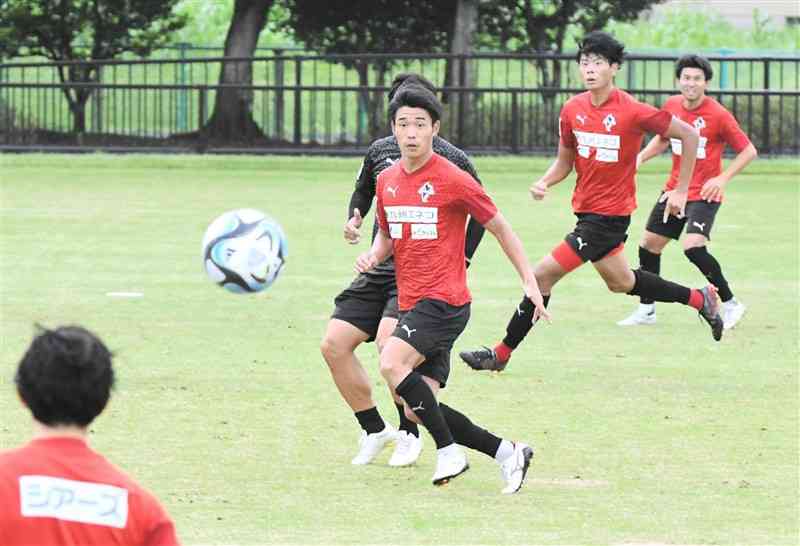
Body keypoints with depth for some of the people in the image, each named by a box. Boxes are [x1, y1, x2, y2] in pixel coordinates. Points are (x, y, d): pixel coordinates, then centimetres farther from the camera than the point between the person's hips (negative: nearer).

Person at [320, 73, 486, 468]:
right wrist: (354, 219, 5)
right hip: (380, 270, 6)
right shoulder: (380, 151, 8)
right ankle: (374, 431, 10)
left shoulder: (452, 160, -5)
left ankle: (409, 434, -7)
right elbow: (363, 191, 27)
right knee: (334, 343, -5)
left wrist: (460, 261, -2)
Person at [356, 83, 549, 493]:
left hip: (445, 301, -7)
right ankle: (507, 452, 16)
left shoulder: (454, 181, -10)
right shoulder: (387, 181, 9)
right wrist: (373, 255, 1)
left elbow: (500, 228, -1)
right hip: (410, 304, 7)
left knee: (392, 363, -29)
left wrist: (529, 280, -3)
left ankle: (449, 452, -16)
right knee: (417, 409, 2)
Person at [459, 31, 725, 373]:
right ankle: (700, 299, 42)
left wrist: (681, 191, -8)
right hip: (586, 210, 8)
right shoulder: (572, 110, -1)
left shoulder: (632, 112, -19)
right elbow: (565, 161, 11)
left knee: (543, 275, -10)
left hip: (610, 214, -8)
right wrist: (544, 183, -10)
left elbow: (688, 135, -10)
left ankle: (501, 354, 1)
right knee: (620, 282, 25)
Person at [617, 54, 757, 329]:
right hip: (674, 189, 7)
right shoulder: (671, 106, 0)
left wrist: (723, 178, -18)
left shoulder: (719, 115, -16)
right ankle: (646, 310, 24)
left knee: (693, 247, -24)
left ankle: (730, 304, -8)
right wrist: (641, 156, 2)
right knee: (649, 243, 8)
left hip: (705, 194, -7)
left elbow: (748, 151, -9)